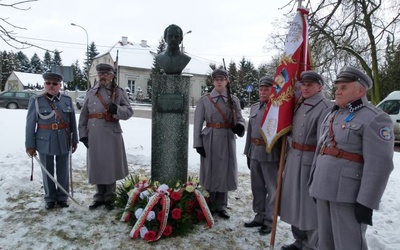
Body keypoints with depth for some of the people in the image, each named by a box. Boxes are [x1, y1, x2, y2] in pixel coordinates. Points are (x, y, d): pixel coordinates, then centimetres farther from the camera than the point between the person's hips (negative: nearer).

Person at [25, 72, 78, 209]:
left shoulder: (67, 100, 2)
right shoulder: (36, 101, -4)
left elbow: (73, 122, 7)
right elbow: (30, 124, -3)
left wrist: (74, 140, 8)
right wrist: (30, 145, -4)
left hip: (64, 142, 2)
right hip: (45, 142, -1)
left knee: (63, 171, 9)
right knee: (47, 172, 10)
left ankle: (62, 197, 23)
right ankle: (50, 198, 25)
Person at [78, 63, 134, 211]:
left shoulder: (119, 92, 2)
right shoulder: (90, 93, 10)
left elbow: (129, 112, -2)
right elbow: (83, 115, 10)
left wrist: (117, 109, -22)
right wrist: (83, 134, 4)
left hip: (112, 135, -3)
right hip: (94, 136, 3)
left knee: (110, 166, 5)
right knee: (97, 166, 9)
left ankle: (109, 198, 21)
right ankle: (99, 197, 25)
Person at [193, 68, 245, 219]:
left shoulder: (234, 100, 6)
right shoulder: (204, 100, 0)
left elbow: (239, 118, 8)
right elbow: (198, 123, -2)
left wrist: (240, 126, -16)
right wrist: (198, 143, -8)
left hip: (228, 140, 2)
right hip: (210, 140, -2)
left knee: (224, 172, 8)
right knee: (209, 172, 6)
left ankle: (221, 206, 23)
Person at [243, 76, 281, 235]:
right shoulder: (254, 107, 13)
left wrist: (283, 156, -14)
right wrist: (248, 152, 16)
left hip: (271, 153, -7)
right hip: (255, 152, 7)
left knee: (272, 188, 6)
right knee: (257, 187, 16)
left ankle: (269, 221, 19)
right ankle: (260, 216, 31)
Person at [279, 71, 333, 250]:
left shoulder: (326, 107, -14)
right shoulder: (300, 106, 13)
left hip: (311, 162, -8)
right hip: (293, 159, 9)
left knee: (310, 205, 3)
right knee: (295, 201, 18)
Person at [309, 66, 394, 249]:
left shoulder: (375, 119, -11)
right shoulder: (332, 115, 14)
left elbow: (379, 165, -18)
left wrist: (366, 202, -20)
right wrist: (314, 183, 19)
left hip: (348, 195, -7)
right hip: (323, 189, 8)